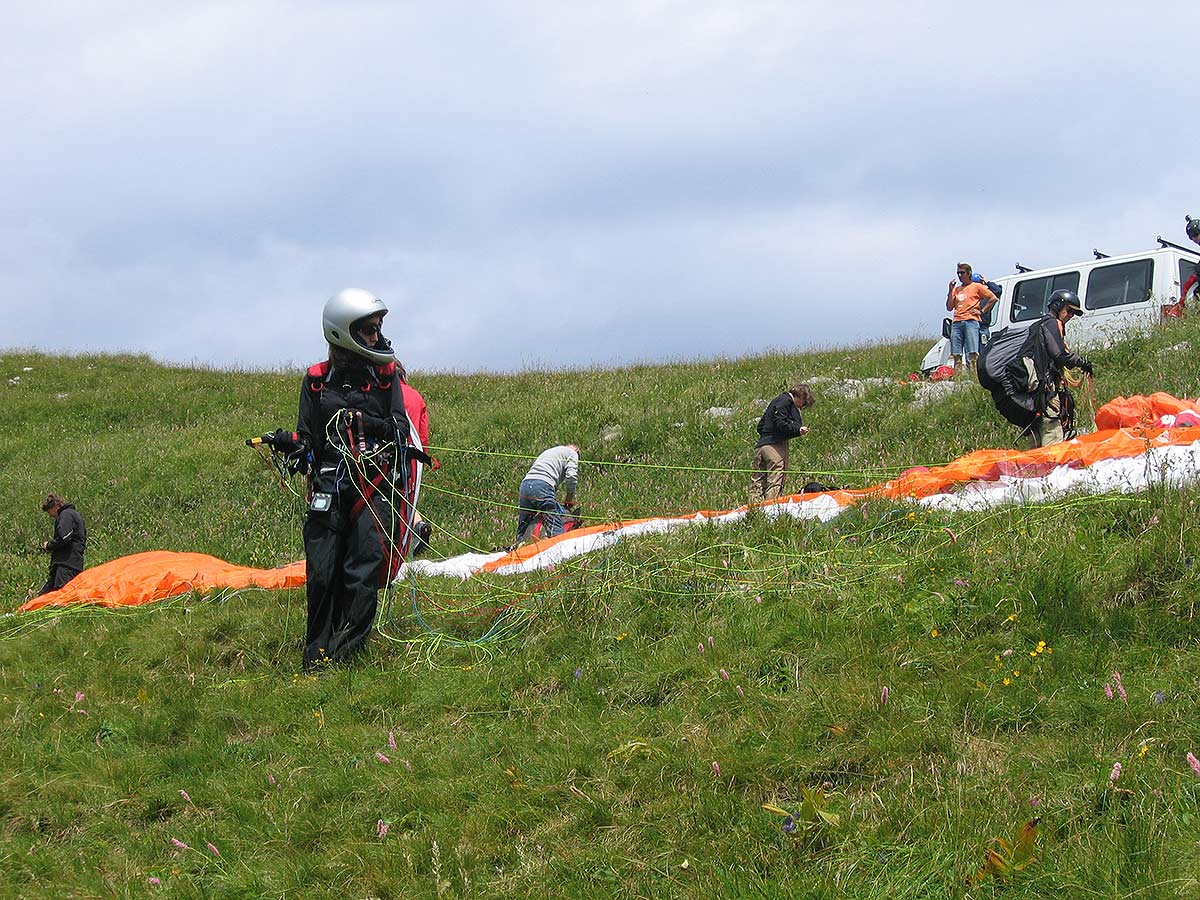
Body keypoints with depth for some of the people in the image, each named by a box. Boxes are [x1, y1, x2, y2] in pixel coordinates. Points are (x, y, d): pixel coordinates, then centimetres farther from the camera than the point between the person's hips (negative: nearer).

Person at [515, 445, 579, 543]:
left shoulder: (547, 452, 37)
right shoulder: (572, 453, 16)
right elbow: (571, 476, -1)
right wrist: (569, 498, 12)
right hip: (543, 486, -7)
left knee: (522, 532, 12)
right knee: (556, 531, -10)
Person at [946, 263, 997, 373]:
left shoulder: (977, 286, 8)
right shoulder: (956, 289, 23)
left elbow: (993, 298, 4)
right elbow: (949, 307, 17)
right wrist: (950, 290, 9)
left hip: (971, 322, -5)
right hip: (957, 324, 6)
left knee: (972, 353, -16)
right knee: (956, 355, -2)